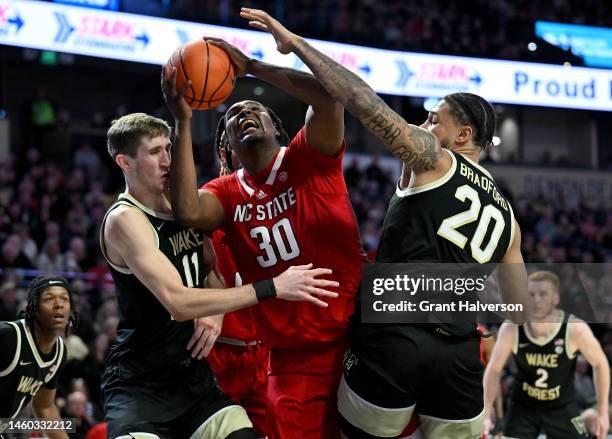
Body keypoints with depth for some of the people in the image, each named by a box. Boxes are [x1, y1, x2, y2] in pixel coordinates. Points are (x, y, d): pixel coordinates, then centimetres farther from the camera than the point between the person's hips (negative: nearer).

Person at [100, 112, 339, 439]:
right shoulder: (125, 219, -16)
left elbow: (213, 267, 21)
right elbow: (178, 302, -26)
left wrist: (215, 312, -2)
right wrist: (273, 287, -26)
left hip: (194, 376, 6)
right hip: (139, 384, -6)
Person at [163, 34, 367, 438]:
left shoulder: (308, 158, 0)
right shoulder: (228, 193, 7)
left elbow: (328, 96, -19)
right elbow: (189, 212, -17)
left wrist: (250, 66, -14)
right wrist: (183, 121, -12)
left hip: (355, 335, -3)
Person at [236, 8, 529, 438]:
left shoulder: (434, 160, 3)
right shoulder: (507, 216, 20)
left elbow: (364, 102, -7)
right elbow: (524, 316, 20)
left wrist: (295, 43, -3)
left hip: (393, 339, -5)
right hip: (460, 353, 5)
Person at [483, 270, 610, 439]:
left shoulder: (575, 329, -23)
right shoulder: (511, 329, -20)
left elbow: (600, 364, -7)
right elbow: (494, 370, -6)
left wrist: (602, 413, -5)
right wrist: (486, 414, -11)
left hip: (562, 408, 0)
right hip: (522, 406, 1)